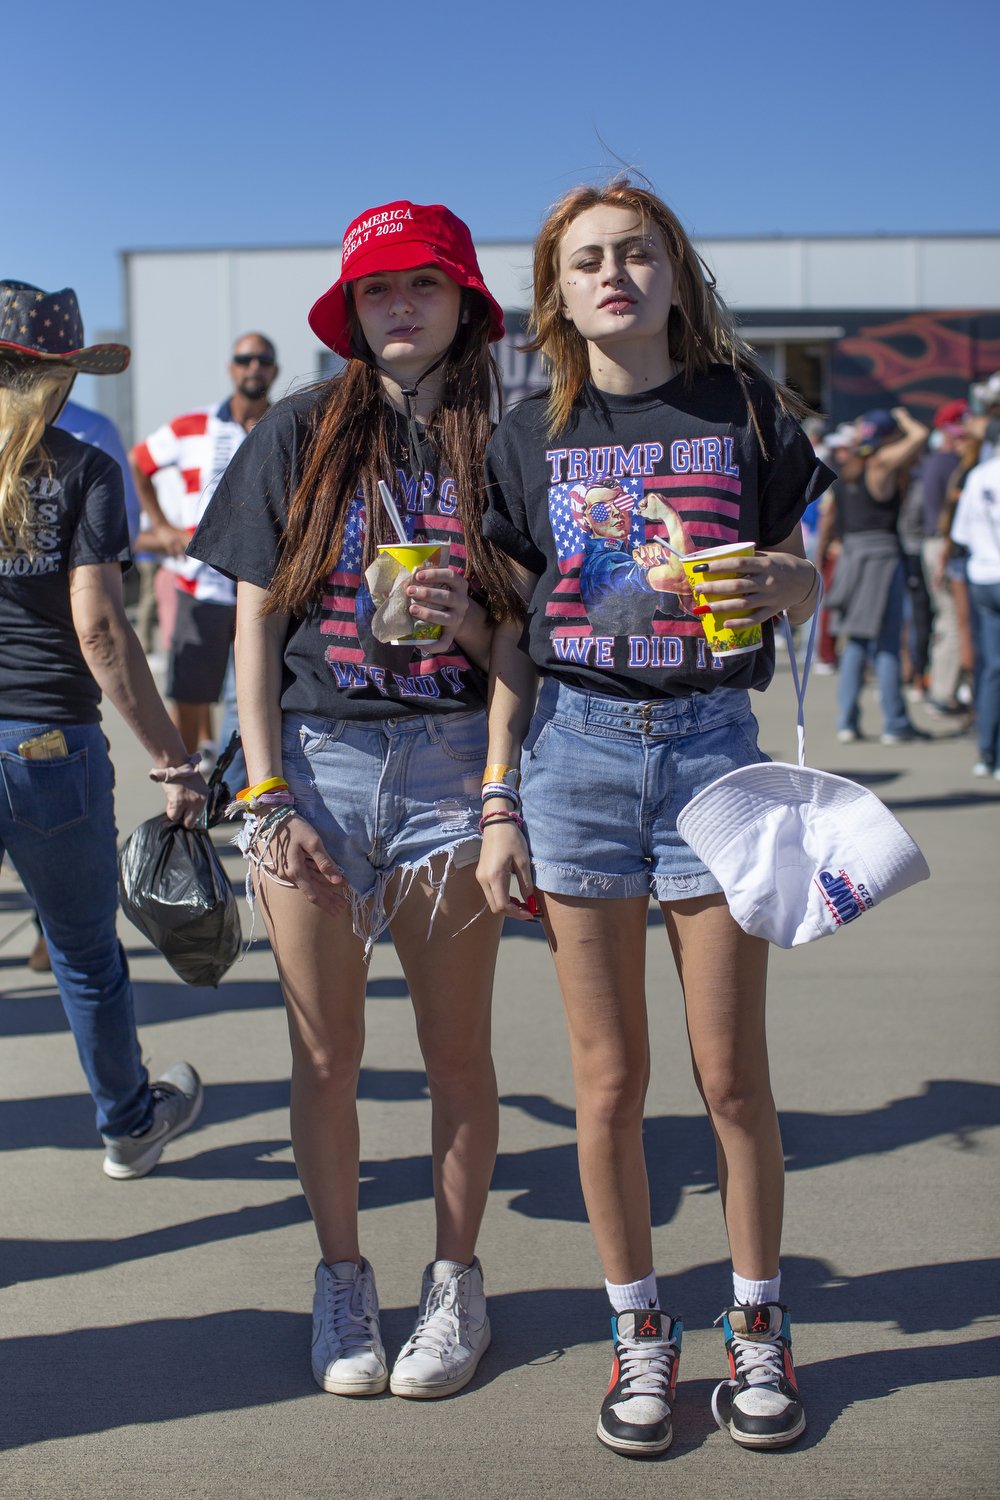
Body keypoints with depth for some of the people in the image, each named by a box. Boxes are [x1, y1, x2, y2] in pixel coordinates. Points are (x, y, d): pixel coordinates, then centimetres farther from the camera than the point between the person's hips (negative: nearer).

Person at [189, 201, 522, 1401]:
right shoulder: (301, 434, 3)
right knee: (326, 1054, 9)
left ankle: (454, 1282, 26)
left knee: (456, 1051, 8)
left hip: (452, 763, 0)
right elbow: (254, 627, 2)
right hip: (313, 762, 0)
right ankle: (342, 1283, 26)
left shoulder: (496, 450, 4)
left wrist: (467, 622, -16)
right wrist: (266, 796, -4)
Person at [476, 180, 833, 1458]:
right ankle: (638, 1331, 22)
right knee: (608, 1078, 6)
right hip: (576, 745, 1)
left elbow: (804, 584, 11)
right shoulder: (532, 436, 6)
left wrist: (777, 584, -14)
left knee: (731, 1073, 4)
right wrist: (498, 803, 3)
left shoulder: (743, 407, 4)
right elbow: (510, 635, 7)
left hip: (711, 740, -1)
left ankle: (757, 1327, 23)